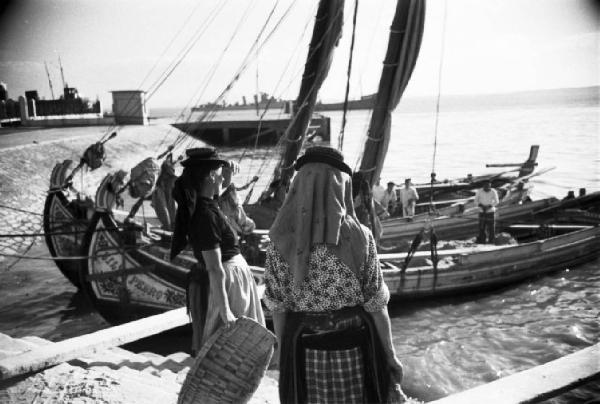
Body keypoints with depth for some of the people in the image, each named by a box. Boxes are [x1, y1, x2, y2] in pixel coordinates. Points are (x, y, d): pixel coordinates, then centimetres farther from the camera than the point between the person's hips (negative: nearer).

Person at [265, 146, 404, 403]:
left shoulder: (280, 242, -13)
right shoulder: (358, 238, -16)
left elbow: (277, 307, -6)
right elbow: (376, 305, -10)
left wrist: (284, 352, 9)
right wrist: (390, 354, 3)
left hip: (304, 350, 1)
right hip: (353, 348, -1)